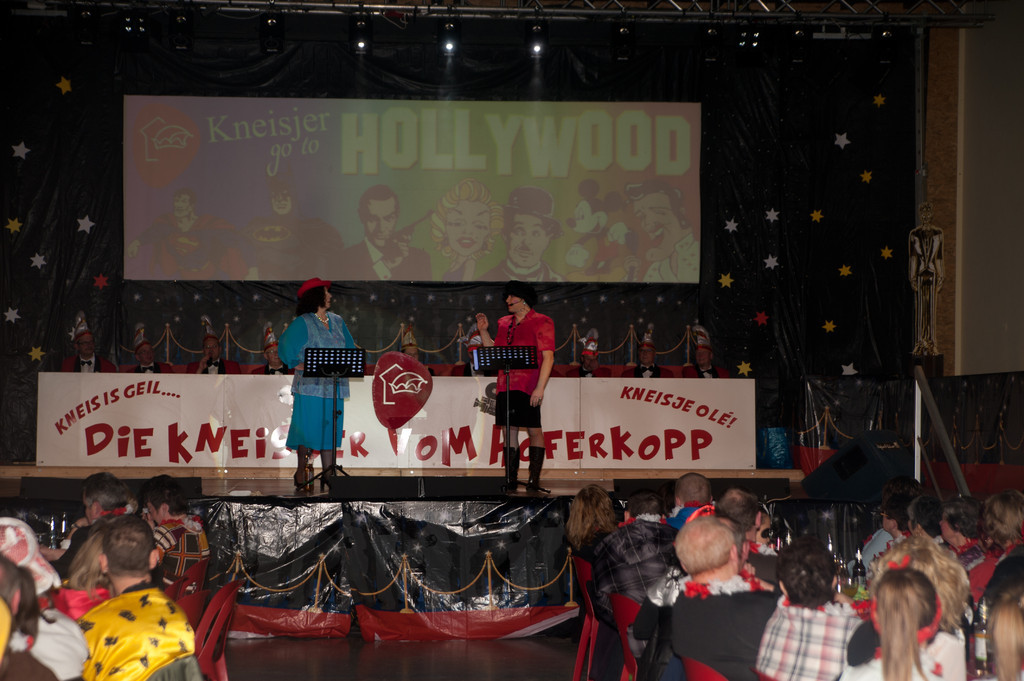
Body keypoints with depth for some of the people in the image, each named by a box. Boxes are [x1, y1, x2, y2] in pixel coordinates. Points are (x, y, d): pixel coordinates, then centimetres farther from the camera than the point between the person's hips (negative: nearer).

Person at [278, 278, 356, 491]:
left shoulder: (337, 321, 14)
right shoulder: (302, 323, -3)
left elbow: (349, 347, 21)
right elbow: (286, 347, -4)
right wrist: (299, 366, -12)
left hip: (334, 387, 5)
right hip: (311, 387, -5)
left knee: (330, 432, 4)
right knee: (309, 430, -4)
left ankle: (329, 475, 6)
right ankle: (301, 473, 8)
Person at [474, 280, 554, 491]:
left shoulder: (541, 322, -3)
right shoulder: (504, 323, 16)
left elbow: (548, 357, -10)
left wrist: (540, 388, -18)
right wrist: (483, 331, 10)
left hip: (528, 387, -6)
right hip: (506, 386, 6)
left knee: (534, 430, -2)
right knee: (510, 430, 6)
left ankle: (534, 480, -1)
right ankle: (511, 479, 8)